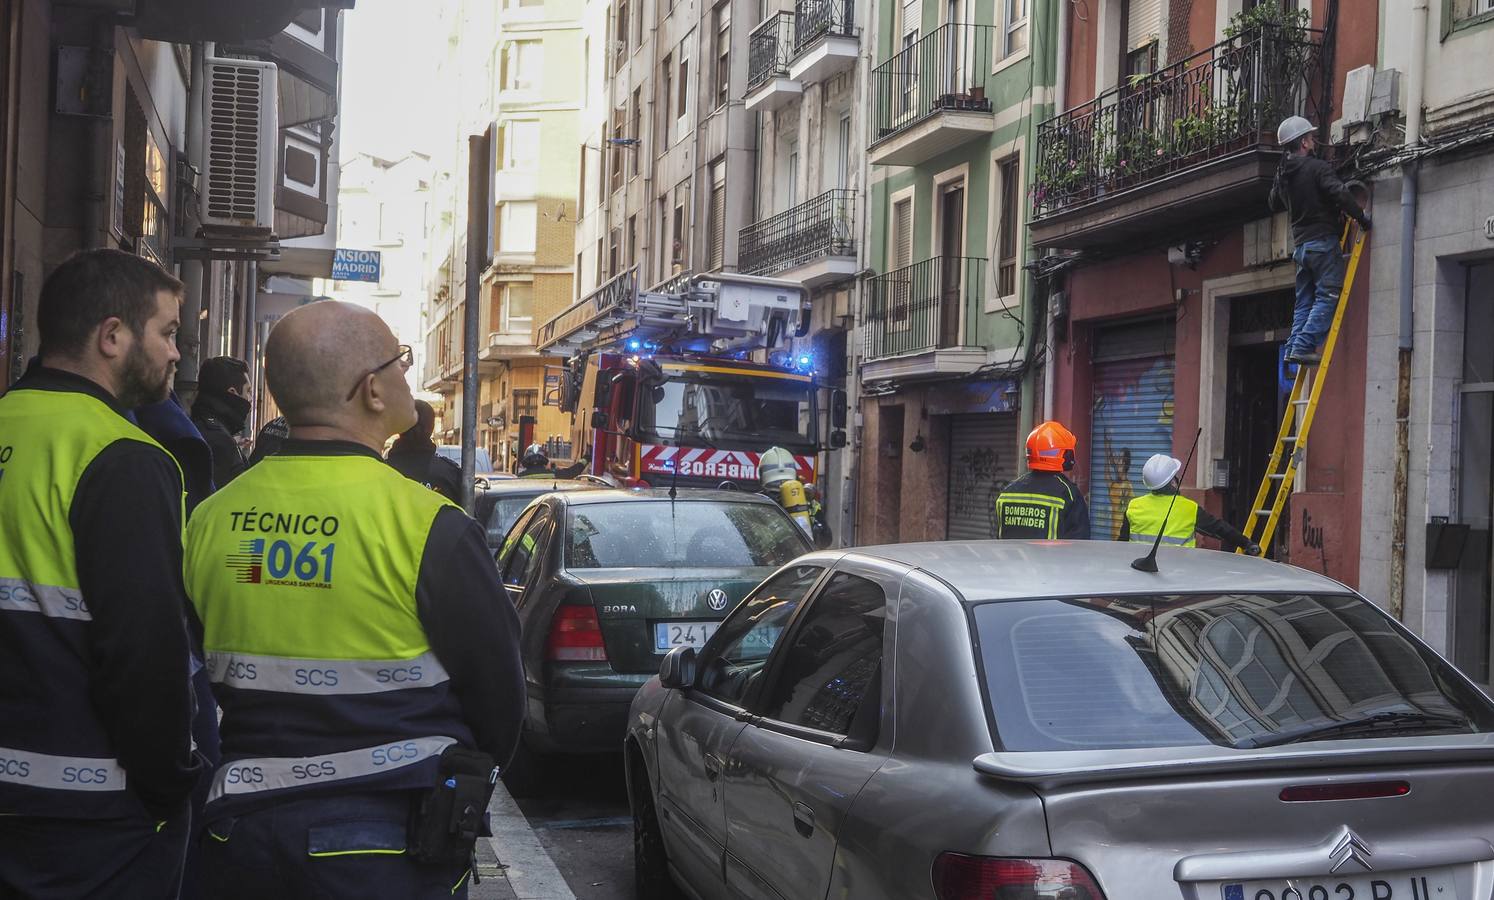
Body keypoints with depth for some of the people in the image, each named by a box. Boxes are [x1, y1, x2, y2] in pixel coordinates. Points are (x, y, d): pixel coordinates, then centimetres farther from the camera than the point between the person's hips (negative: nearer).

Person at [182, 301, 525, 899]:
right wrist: (472, 774, 12)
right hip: (386, 848, -5)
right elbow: (497, 686, -8)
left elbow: (200, 681, 9)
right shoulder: (427, 527, -17)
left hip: (242, 828, 5)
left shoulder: (210, 519, -2)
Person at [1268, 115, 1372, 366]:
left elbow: (1274, 204, 28)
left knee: (1304, 300, 12)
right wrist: (1362, 218, -10)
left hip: (1300, 244, 7)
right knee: (1328, 296, -7)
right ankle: (1303, 346, -16)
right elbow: (1341, 195, -21)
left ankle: (1294, 346, 3)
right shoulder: (1316, 167, -11)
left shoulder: (1282, 174, 12)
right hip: (1323, 242, -7)